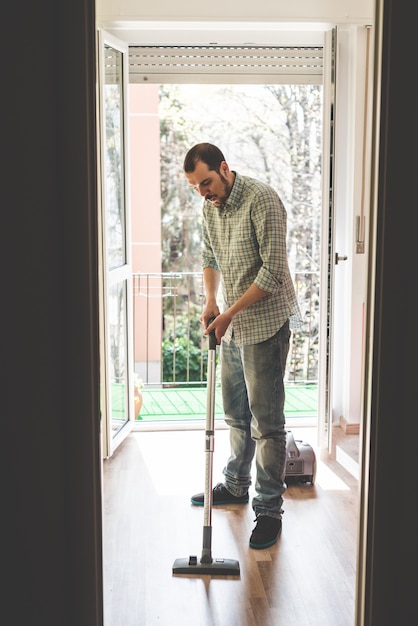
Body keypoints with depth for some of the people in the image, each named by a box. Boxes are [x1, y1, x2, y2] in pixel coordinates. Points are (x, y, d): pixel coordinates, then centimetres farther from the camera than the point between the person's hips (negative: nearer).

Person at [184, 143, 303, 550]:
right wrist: (211, 301, 1)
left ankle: (269, 508, 7)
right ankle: (236, 485, 35)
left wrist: (230, 312, -19)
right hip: (231, 326, 8)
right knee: (236, 413, 19)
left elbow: (273, 271, -22)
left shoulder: (262, 200, -19)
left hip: (265, 324, -8)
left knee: (266, 421, -3)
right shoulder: (210, 207, 6)